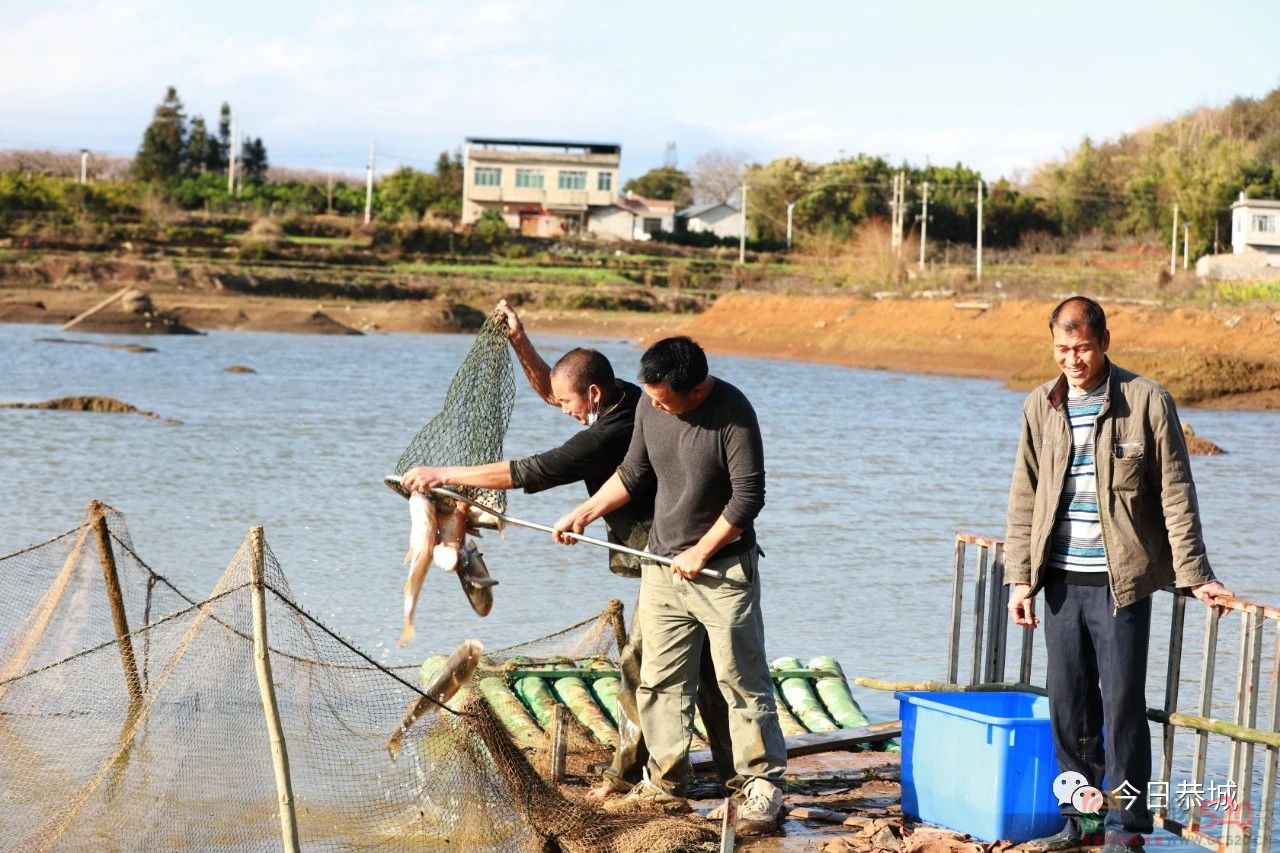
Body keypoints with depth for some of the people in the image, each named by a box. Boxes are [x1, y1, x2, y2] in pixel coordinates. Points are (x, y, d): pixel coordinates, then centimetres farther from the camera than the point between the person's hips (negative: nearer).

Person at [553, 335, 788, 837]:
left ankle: (761, 786, 1)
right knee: (660, 681, 7)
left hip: (723, 568, -6)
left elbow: (748, 496, -18)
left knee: (742, 681, -4)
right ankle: (667, 783, 14)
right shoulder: (649, 408, 0)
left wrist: (700, 553, -14)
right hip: (662, 566, 6)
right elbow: (633, 474, 14)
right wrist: (585, 513, 9)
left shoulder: (732, 414, -18)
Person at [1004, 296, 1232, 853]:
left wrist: (1193, 574, -7)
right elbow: (1025, 499, 10)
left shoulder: (1147, 402, -5)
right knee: (1069, 705, 9)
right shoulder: (1041, 407, 6)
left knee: (1122, 703, -2)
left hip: (1121, 582, -4)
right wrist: (1020, 577, 5)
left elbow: (1175, 494, -4)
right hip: (1061, 582, 4)